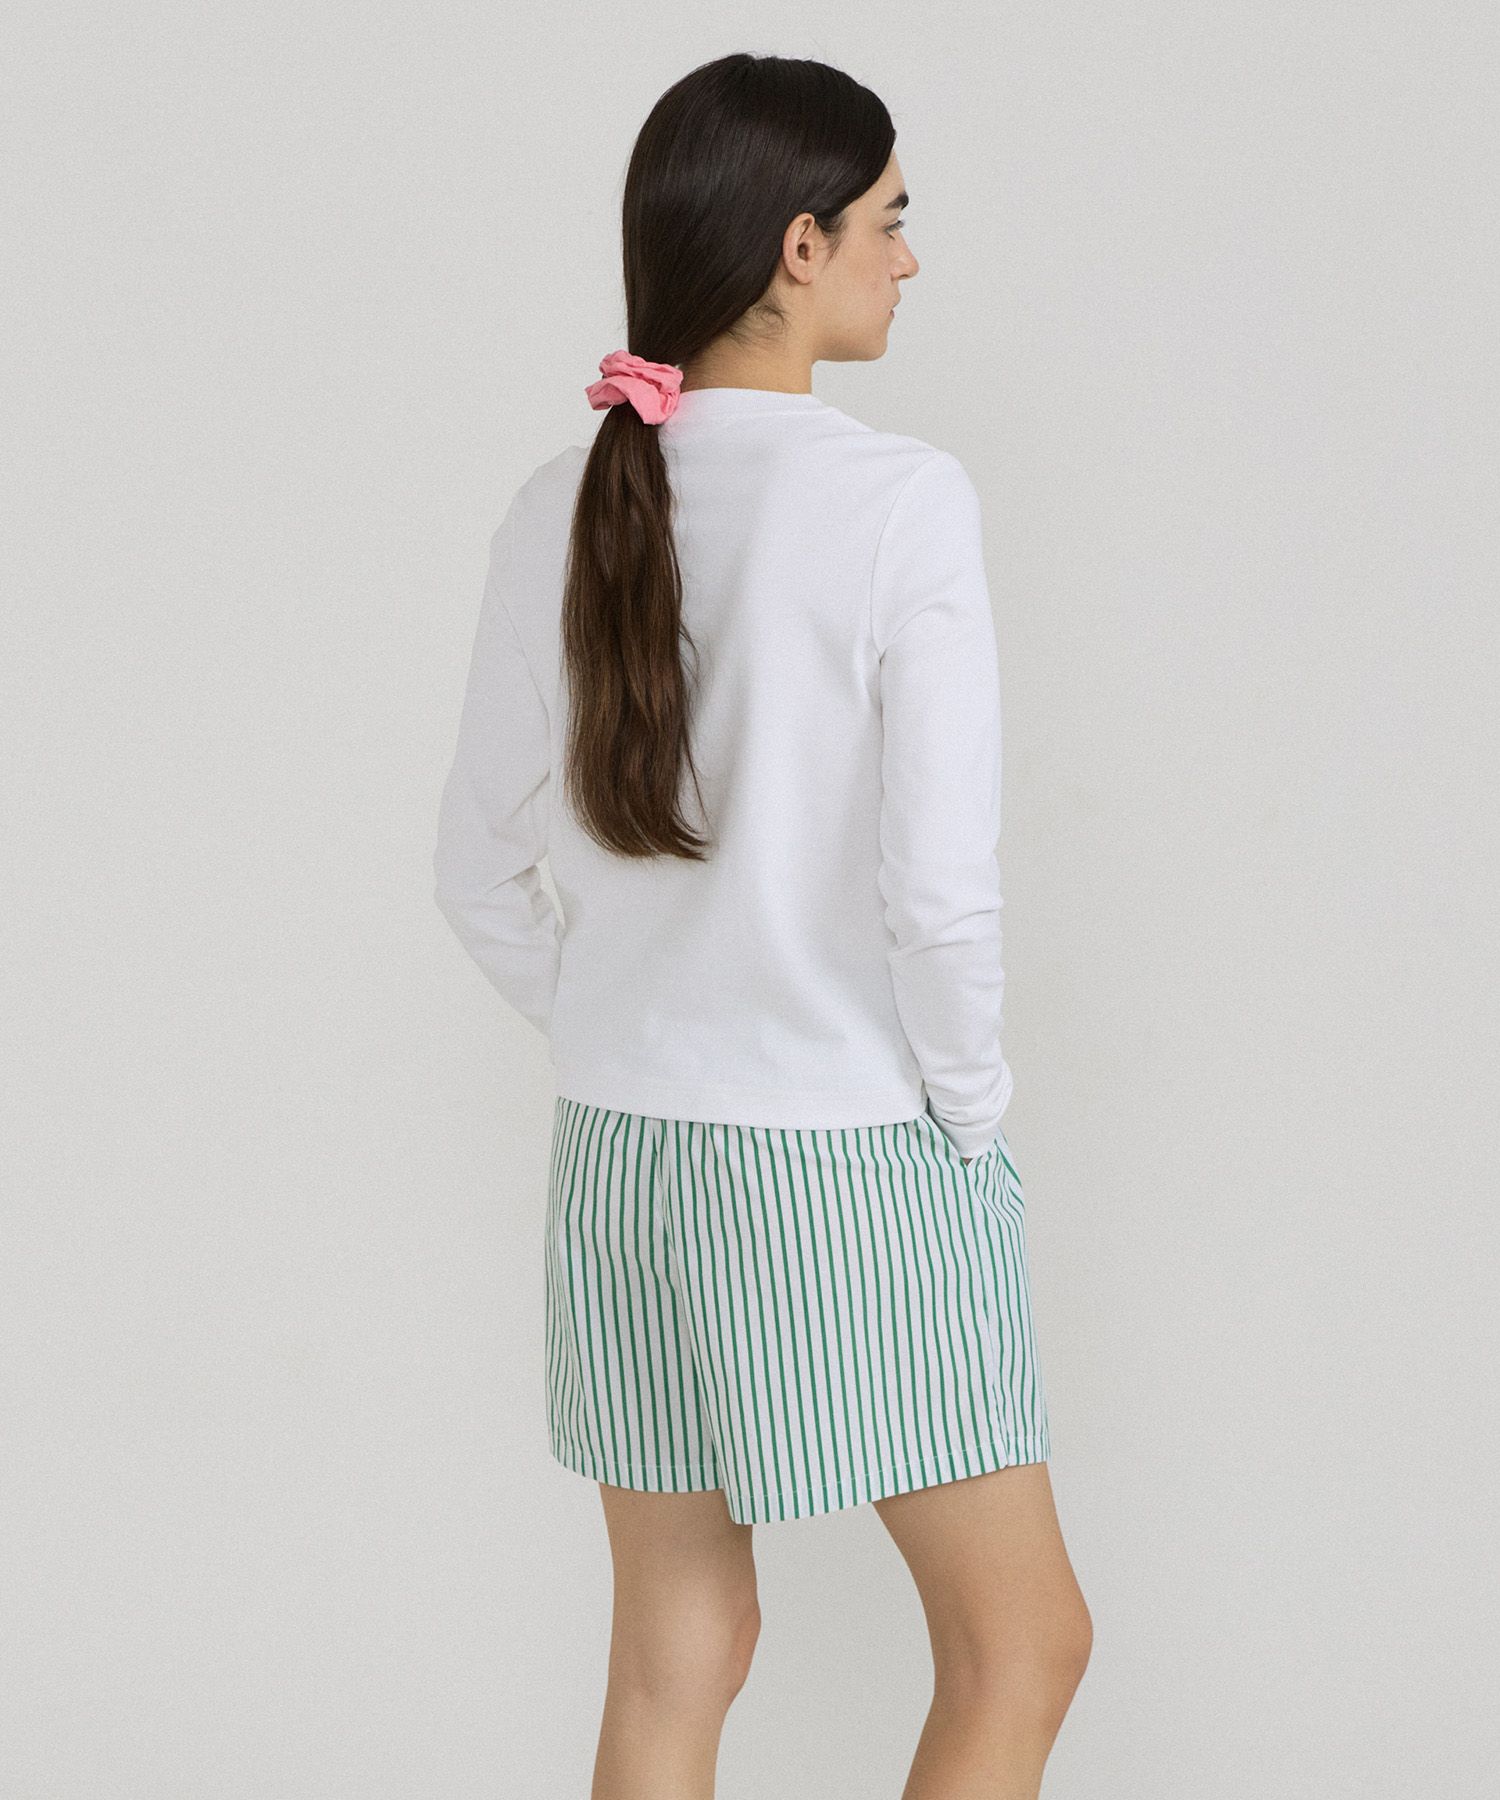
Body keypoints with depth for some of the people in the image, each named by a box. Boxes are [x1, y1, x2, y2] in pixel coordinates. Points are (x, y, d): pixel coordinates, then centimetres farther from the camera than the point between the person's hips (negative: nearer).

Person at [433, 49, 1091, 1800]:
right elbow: (938, 884, -19)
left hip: (620, 1149, 6)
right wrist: (972, 1102, -4)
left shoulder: (560, 511, 2)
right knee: (1022, 1642, 11)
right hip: (852, 1153, -6)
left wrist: (618, 1046, 15)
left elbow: (480, 871, 7)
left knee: (675, 1655, 16)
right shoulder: (900, 499, -15)